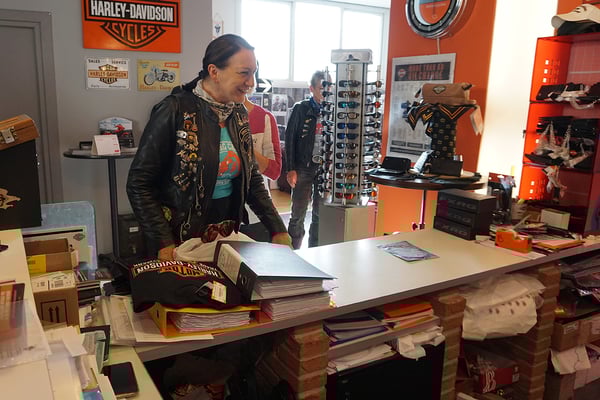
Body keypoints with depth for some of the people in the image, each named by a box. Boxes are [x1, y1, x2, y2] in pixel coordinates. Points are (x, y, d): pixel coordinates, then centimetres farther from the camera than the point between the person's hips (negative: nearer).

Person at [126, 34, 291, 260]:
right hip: (182, 240, -5)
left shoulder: (239, 113, 4)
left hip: (230, 236, 5)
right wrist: (164, 244, -18)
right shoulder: (176, 111, -14)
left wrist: (278, 230, 4)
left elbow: (252, 178, 11)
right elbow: (139, 184, -12)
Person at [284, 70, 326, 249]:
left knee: (320, 216, 9)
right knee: (298, 216, 4)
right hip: (303, 168, -2)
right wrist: (291, 169, -7)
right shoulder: (301, 109, 0)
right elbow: (290, 139, -1)